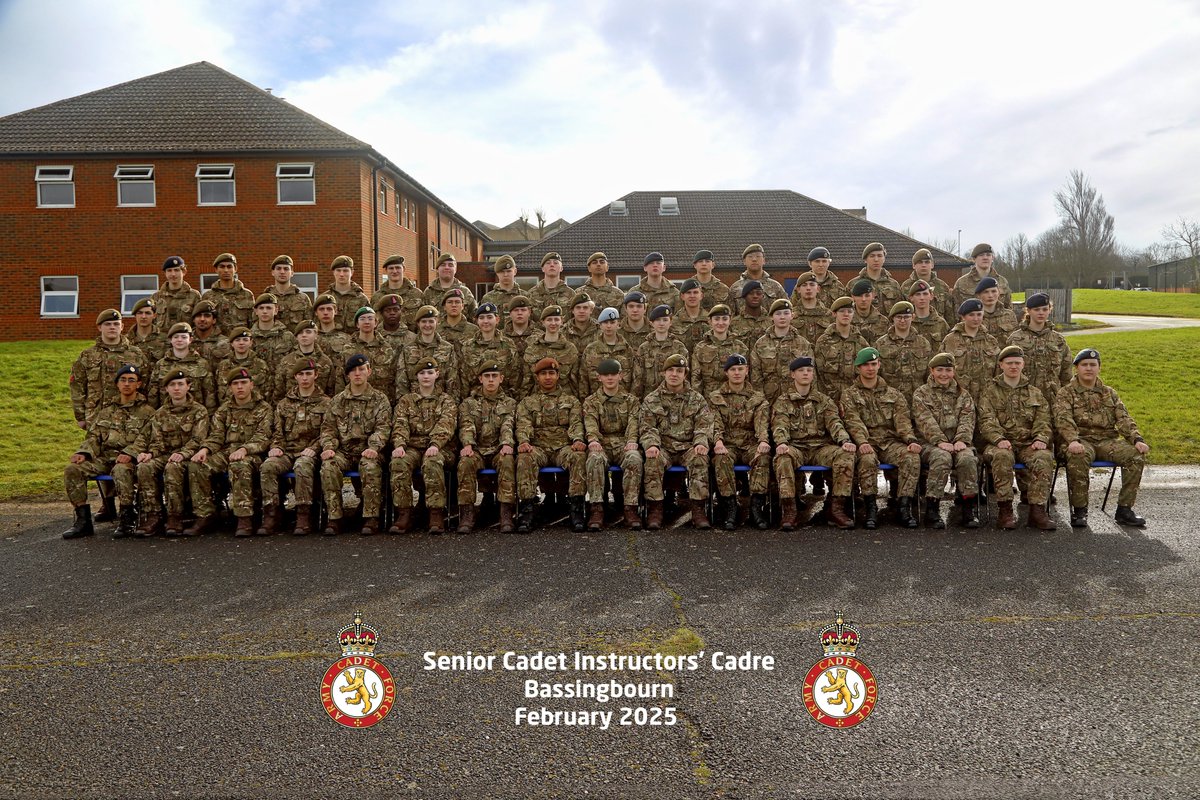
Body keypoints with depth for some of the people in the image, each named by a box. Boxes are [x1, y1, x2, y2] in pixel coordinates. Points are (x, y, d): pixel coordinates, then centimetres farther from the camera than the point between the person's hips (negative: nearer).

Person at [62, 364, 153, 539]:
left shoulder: (146, 411, 6)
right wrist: (84, 452, -5)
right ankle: (83, 520, -13)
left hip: (129, 459, -5)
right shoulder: (106, 409, 22)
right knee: (72, 469, -20)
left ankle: (127, 520, -28)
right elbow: (94, 436, 16)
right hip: (104, 457, 5)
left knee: (121, 470, -39)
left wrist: (129, 454, -24)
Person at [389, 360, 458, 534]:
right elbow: (400, 425, 3)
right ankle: (403, 513, -28)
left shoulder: (447, 401, 14)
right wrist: (399, 445, -19)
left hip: (440, 448, -2)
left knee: (432, 461, -37)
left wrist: (435, 445, -25)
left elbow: (445, 425, -5)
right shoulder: (405, 401, 20)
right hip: (412, 447, 2)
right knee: (399, 461, -32)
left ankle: (436, 513, -36)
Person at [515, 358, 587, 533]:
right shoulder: (527, 402, 19)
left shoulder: (570, 400, 21)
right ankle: (526, 510, -35)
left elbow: (576, 423, 5)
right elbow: (523, 425, 2)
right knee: (525, 458, -35)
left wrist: (577, 440, -18)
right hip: (538, 447, 0)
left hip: (564, 446, 0)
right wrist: (524, 441, -21)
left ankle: (576, 509, -33)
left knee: (578, 456, -35)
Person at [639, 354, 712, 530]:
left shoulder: (697, 400, 13)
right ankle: (655, 510, -26)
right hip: (663, 448, 0)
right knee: (653, 459, -33)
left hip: (688, 447, 0)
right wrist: (651, 444, -20)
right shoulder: (652, 400, 11)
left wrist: (701, 443, -20)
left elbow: (704, 426, 3)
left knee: (700, 458, -33)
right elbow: (646, 427, 1)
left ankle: (698, 510, -29)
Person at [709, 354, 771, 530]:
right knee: (722, 458, -36)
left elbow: (762, 423, -3)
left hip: (750, 444, 1)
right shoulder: (715, 397, 13)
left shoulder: (758, 398, 13)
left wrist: (763, 441, -25)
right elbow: (714, 423, -2)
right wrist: (718, 440, -24)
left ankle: (756, 506, -29)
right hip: (727, 444, -1)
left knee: (763, 456, -33)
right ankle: (730, 508, -31)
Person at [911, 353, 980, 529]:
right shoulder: (921, 394, 10)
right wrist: (940, 441, -21)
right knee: (942, 457, -35)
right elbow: (926, 421, -6)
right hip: (931, 443, -2)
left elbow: (967, 420, 3)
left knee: (967, 458, -32)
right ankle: (932, 510, -31)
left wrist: (962, 440, -17)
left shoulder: (963, 395, 20)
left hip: (958, 443, 2)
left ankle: (970, 509, -22)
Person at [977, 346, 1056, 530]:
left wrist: (1041, 439, -12)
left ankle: (1037, 509, -28)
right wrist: (999, 439, -22)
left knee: (1044, 458, -30)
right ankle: (1004, 509, -29)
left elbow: (1043, 421, 10)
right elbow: (987, 421, -4)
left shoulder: (1035, 393, 21)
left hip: (1028, 444, 3)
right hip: (1000, 444, -2)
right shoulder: (989, 392, 11)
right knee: (1002, 456, -37)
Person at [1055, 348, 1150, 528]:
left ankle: (1124, 509, -12)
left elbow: (1123, 419, 10)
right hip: (1081, 440, -4)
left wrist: (1137, 439, -9)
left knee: (1136, 455, -22)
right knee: (1078, 457, -38)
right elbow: (1063, 419, -12)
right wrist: (1073, 440, -31)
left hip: (1107, 440, 4)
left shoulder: (1109, 392, 20)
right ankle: (1079, 511, -24)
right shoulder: (1066, 393, 6)